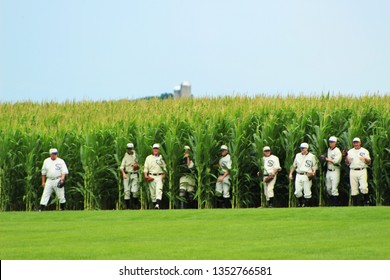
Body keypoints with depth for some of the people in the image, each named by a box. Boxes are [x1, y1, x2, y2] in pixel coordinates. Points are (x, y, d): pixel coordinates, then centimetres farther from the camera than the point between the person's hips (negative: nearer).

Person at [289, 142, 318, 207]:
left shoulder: (312, 156, 2)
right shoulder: (298, 155, 14)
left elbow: (314, 167, 4)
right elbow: (294, 165, 21)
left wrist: (313, 173, -14)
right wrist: (290, 173, 15)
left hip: (307, 176, -4)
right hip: (298, 176, 4)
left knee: (307, 192, -5)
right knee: (297, 192, 0)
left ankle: (306, 204, 7)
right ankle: (300, 203, 20)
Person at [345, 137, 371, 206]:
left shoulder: (365, 151, 8)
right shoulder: (350, 151, 14)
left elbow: (369, 162, 5)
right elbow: (347, 163, 10)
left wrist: (366, 159, -17)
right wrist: (346, 157, -8)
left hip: (362, 171, -2)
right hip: (353, 171, 2)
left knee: (363, 187, -17)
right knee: (353, 189, 1)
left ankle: (367, 202, -1)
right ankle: (354, 205, 7)